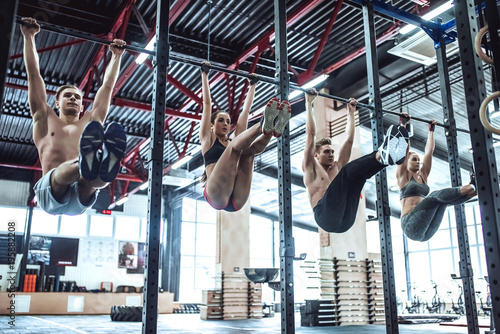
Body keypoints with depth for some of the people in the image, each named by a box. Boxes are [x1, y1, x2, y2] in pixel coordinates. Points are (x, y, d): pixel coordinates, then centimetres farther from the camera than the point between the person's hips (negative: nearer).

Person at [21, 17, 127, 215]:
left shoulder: (89, 123, 29)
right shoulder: (46, 121, 26)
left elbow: (107, 86, 34)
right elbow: (34, 75, 26)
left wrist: (116, 55, 40)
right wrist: (29, 37, 28)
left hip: (80, 199, 1)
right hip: (50, 193, -1)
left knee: (87, 176, -35)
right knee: (63, 172, -37)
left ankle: (105, 165, -69)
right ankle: (86, 164, -70)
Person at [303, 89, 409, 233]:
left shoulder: (337, 167, 34)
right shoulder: (311, 168, 19)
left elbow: (349, 139, 36)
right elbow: (311, 134, 12)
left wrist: (351, 112, 41)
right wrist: (309, 103, 15)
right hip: (325, 216, -5)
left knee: (359, 173, -11)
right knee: (346, 171, -24)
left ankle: (385, 156, -39)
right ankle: (383, 153, -43)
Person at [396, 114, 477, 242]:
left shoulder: (422, 176, 25)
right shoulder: (403, 176, 9)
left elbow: (429, 151, 28)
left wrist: (431, 130, 34)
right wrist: (404, 124, 5)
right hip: (411, 226, -6)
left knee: (444, 198, -12)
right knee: (435, 195, -24)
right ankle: (471, 186, -38)